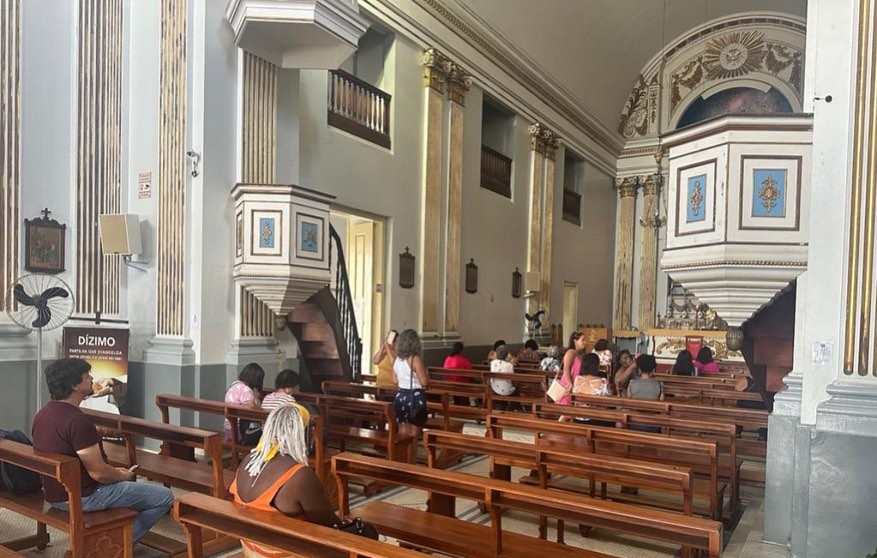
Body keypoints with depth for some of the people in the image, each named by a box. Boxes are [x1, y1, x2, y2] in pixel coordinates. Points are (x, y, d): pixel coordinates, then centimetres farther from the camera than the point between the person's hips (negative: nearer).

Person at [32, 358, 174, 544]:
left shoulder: (43, 414, 4)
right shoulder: (77, 420, -27)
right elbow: (98, 473, -24)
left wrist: (115, 472, 14)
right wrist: (123, 476, -2)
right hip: (81, 497, -10)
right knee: (165, 497, -4)